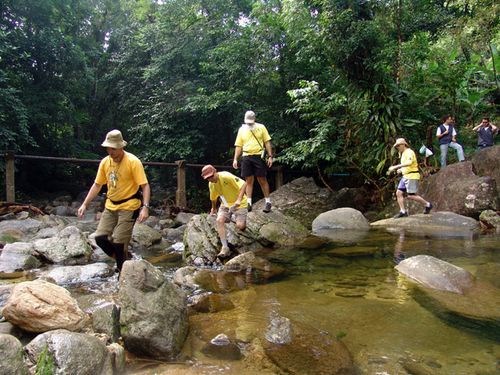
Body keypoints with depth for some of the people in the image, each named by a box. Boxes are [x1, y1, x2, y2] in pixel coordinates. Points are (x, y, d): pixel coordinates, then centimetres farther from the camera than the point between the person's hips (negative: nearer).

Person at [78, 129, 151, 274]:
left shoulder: (133, 162, -17)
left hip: (128, 207, -6)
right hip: (110, 206, 6)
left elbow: (145, 186, -19)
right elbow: (97, 185, 11)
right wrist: (85, 204, 6)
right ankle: (122, 260, 22)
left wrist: (145, 207, -30)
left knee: (119, 242, -8)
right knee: (100, 237, 0)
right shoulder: (105, 162, 1)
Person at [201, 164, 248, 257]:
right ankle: (225, 247, -17)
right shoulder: (211, 184, -2)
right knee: (219, 220, -20)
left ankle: (243, 221, 22)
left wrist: (239, 199, -37)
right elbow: (213, 198, 18)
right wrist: (213, 208, 30)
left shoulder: (226, 176, -25)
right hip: (225, 204, 5)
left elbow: (244, 184, -29)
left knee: (240, 226, -19)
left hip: (239, 203, -5)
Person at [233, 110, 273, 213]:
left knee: (262, 180, 1)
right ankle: (249, 203, 6)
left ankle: (268, 202, 9)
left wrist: (270, 156, -5)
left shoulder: (261, 127, 5)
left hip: (258, 156, -2)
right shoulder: (241, 129, 11)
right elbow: (238, 146, 11)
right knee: (248, 181, 4)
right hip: (246, 158, 2)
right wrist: (235, 159, 3)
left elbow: (267, 142, 3)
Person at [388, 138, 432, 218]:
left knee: (411, 196, -7)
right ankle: (403, 212, 2)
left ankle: (427, 205, 10)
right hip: (405, 176, 10)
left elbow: (409, 163, -34)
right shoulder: (403, 153, 17)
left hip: (412, 176, -10)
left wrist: (395, 167, -36)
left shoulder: (409, 152, -14)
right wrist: (401, 169, 12)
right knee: (399, 193, 1)